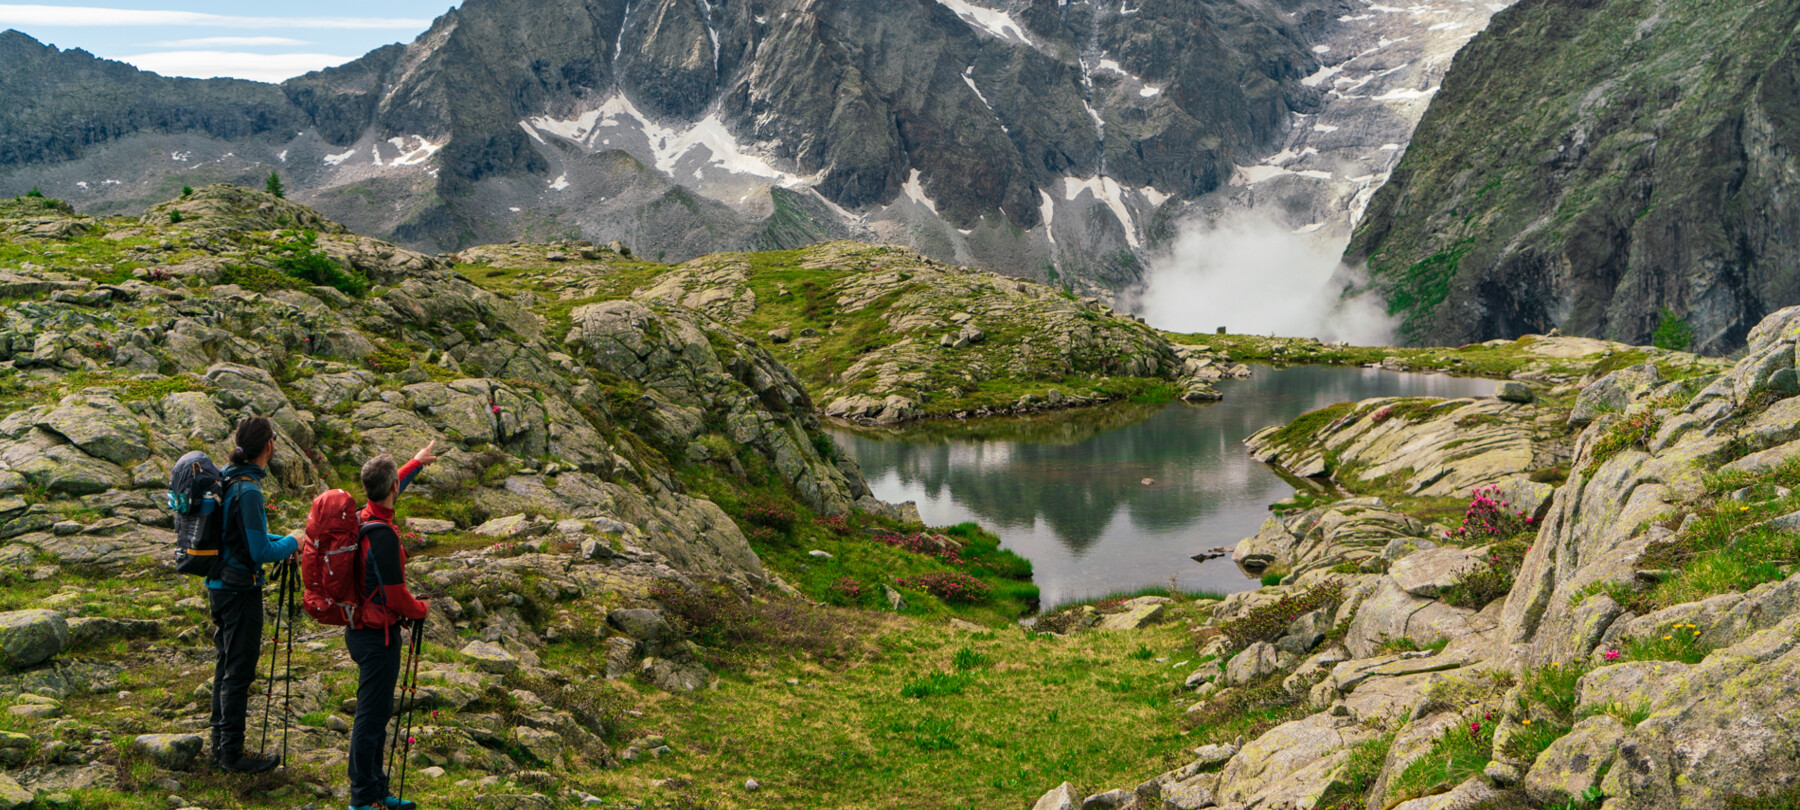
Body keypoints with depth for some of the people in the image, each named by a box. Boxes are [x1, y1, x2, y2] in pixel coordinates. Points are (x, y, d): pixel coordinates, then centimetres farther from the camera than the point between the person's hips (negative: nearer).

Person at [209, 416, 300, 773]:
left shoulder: (227, 479, 7)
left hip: (219, 585, 10)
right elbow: (260, 551, -22)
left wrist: (278, 542, 12)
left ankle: (220, 743, 28)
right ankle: (232, 752, 7)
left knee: (227, 663, 18)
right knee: (239, 669, -1)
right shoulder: (248, 490, -22)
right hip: (240, 590, -10)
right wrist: (291, 544, -5)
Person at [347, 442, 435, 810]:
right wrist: (422, 609, -2)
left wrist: (417, 462, 39)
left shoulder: (363, 517, 3)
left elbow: (389, 489, 26)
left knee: (378, 712, 18)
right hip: (377, 635, -10)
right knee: (371, 716, -1)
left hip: (360, 630, 10)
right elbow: (396, 597, -22)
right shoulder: (383, 536, -25)